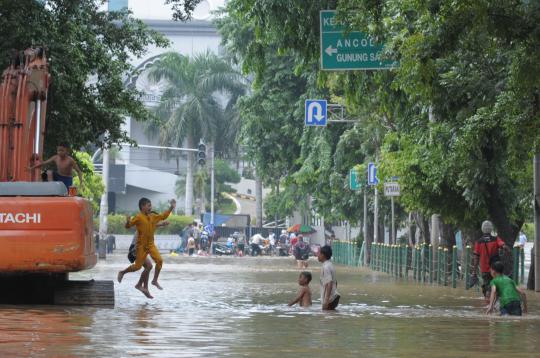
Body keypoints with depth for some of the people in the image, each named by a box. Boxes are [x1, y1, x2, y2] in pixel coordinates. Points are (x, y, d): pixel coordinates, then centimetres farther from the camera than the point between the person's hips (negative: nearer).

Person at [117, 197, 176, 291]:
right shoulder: (138, 217, -14)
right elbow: (128, 226, -14)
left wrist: (171, 208, 15)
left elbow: (163, 216, 19)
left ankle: (155, 280, 3)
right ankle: (122, 273, 24)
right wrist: (128, 221, -36)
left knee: (159, 260, -10)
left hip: (151, 244, 6)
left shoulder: (153, 216, 6)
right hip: (141, 246, -6)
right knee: (137, 266, -1)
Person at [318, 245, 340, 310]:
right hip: (334, 297, 10)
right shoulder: (330, 265, 13)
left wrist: (326, 300, -25)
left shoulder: (326, 267, -17)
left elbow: (329, 284, -24)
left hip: (330, 298, -10)